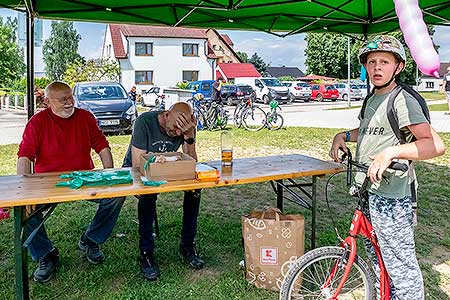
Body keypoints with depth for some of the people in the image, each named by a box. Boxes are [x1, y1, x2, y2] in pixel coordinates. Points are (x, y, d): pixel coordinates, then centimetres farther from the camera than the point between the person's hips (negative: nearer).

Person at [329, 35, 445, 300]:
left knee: (400, 265, 0)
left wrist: (391, 152, -34)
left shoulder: (402, 101, -16)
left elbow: (437, 145, -25)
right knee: (377, 257, 23)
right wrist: (344, 135, 14)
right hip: (369, 191, 10)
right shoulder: (373, 99, 13)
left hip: (391, 198, -9)